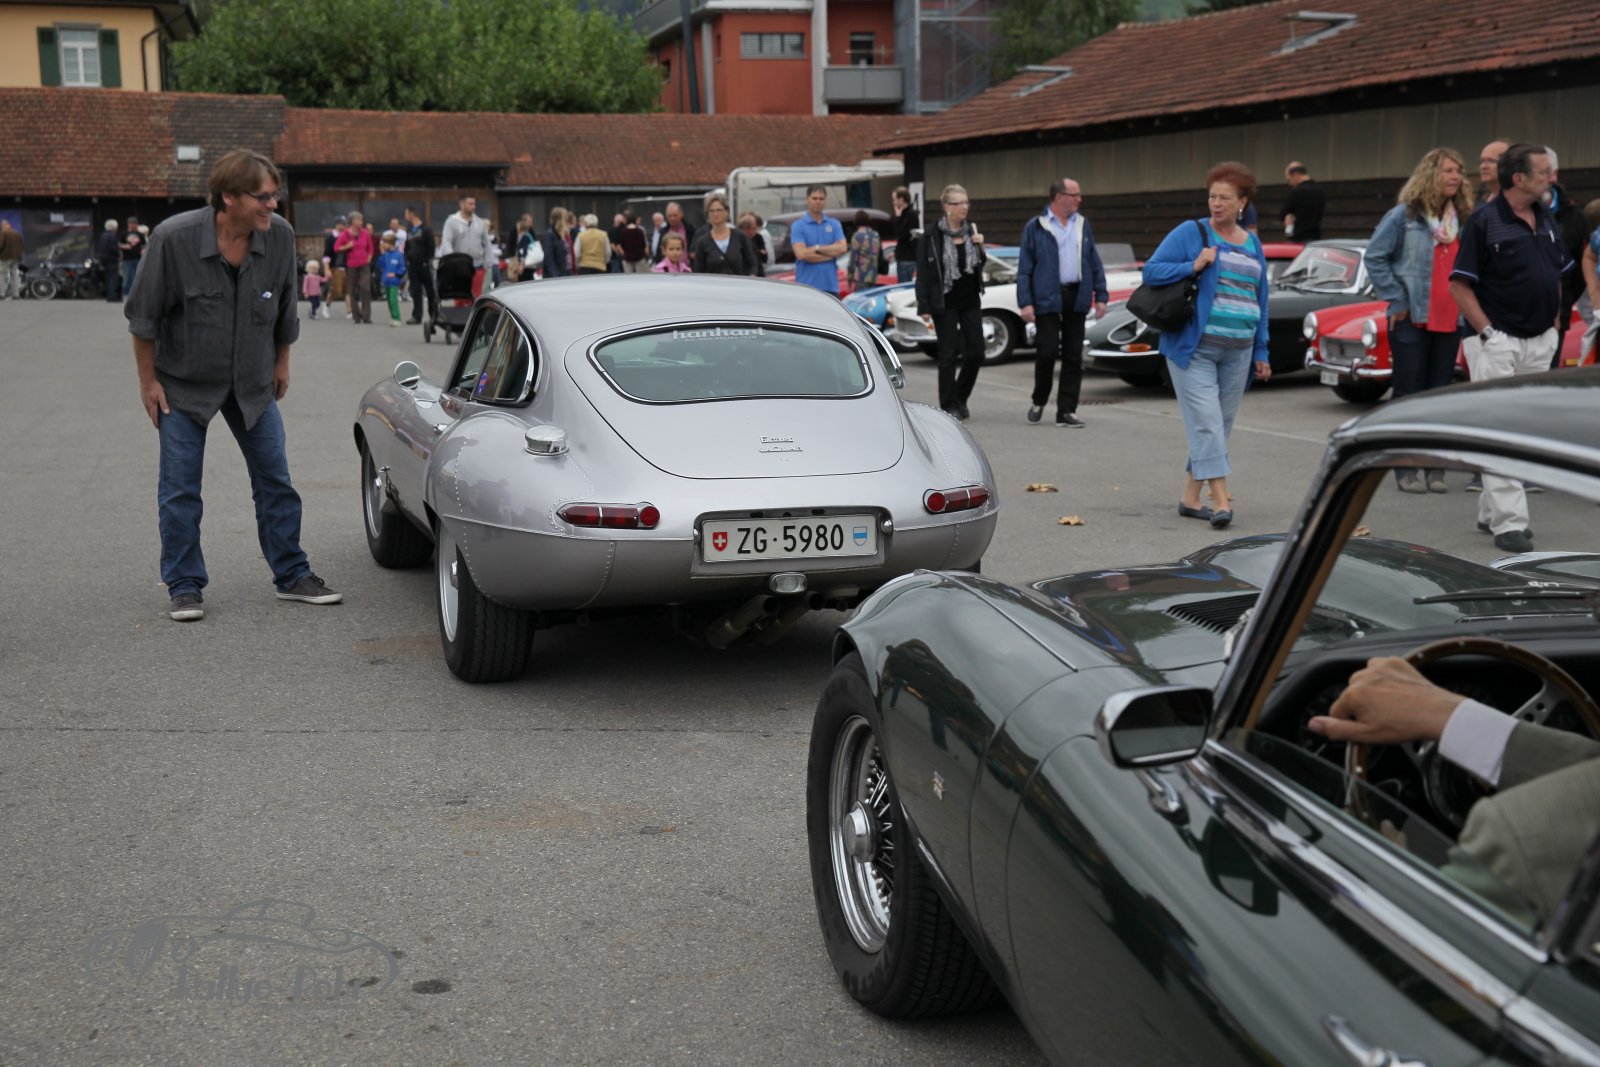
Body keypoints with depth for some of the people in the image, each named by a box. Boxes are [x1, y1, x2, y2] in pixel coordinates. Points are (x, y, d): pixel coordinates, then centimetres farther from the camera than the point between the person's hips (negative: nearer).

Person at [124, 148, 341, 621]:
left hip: (253, 382, 3)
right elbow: (145, 316, -10)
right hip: (185, 382, -3)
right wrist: (148, 380, -6)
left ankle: (293, 576, 19)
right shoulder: (174, 239, -22)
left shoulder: (280, 235, -14)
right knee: (179, 491, 0)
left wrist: (281, 364, 12)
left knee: (275, 480, 6)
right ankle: (185, 587, 13)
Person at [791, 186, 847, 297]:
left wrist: (817, 248, -9)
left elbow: (842, 248, -1)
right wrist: (831, 254, -7)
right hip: (807, 286, -4)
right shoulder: (798, 226, 0)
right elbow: (801, 254, -13)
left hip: (831, 286, 4)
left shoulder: (834, 224, 12)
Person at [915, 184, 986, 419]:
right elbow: (923, 273, -9)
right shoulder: (932, 236, -9)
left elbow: (980, 266, 15)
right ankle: (948, 406, 8)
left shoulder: (972, 230, 7)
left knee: (976, 353, 5)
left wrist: (980, 247, -5)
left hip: (970, 300, 5)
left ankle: (960, 398, 23)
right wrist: (924, 307, -13)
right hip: (945, 303, -5)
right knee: (949, 355, 0)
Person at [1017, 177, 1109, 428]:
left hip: (1077, 297, 4)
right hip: (1048, 299, -4)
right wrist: (1025, 302, -11)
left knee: (1073, 356, 4)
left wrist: (1100, 296, 6)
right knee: (1047, 351, -7)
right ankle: (1039, 401, 17)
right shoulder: (1035, 227, -1)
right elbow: (1024, 268, -3)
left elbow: (1095, 263, 13)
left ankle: (1066, 411, 9)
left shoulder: (1083, 225, 12)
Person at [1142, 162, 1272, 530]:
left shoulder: (1253, 244, 14)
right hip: (1193, 347, -5)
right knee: (1206, 423, -12)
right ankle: (1221, 500, -15)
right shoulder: (1190, 233, 0)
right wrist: (1194, 266, -18)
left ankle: (1191, 498, 16)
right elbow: (1151, 271, -5)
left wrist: (1261, 353, 13)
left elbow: (1260, 301, 17)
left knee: (1220, 426, 7)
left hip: (1237, 352, 5)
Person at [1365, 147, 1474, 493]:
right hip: (1412, 320, -4)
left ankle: (1436, 468, 14)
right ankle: (1406, 468, 6)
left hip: (1450, 321, 5)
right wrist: (1396, 300, -10)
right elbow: (1375, 257, -7)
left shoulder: (1463, 218, 9)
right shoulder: (1405, 215, -5)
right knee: (1408, 394, 0)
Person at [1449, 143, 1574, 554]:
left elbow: (1557, 275, 21)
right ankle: (1509, 523, -8)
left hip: (1539, 343, 7)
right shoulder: (1484, 221, -10)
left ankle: (1491, 510, 21)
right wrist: (1487, 332, -15)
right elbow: (1460, 284, -11)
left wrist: (1553, 323, 12)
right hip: (1498, 341, -7)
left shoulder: (1546, 220, 10)